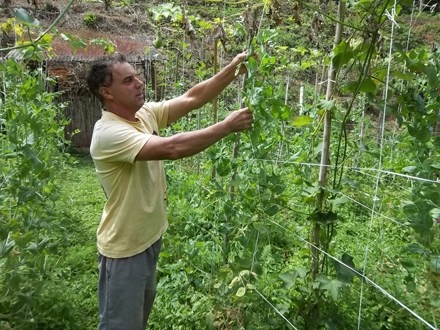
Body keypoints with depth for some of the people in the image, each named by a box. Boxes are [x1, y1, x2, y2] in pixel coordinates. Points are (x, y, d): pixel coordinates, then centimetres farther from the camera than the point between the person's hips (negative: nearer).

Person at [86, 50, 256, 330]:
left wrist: (234, 68, -14)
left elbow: (193, 98, -5)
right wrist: (228, 125, -30)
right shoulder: (108, 132, -27)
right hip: (125, 248, -8)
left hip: (149, 237, 8)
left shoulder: (147, 113, -1)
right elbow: (172, 148, -38)